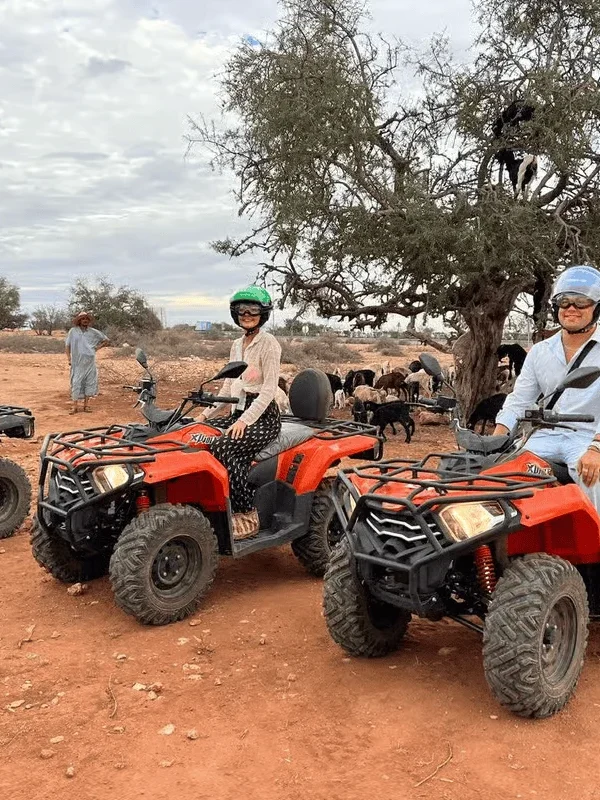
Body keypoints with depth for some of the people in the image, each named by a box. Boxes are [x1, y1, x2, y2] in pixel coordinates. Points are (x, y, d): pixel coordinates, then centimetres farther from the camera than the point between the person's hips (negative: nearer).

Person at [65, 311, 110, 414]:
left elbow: (106, 340, 15)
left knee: (89, 382, 5)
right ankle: (75, 406, 1)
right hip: (77, 362, -2)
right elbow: (67, 345, 8)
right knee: (76, 383, -3)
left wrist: (98, 347, 4)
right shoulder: (73, 331, 3)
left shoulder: (93, 332, 6)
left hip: (90, 362, 2)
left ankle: (86, 404, 15)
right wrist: (69, 358, 0)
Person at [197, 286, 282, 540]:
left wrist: (245, 420, -24)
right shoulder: (236, 345, 17)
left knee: (222, 447, -31)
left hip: (264, 416, -8)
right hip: (239, 413, 8)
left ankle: (247, 516, -22)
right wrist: (207, 413, 7)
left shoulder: (269, 343, -7)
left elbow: (269, 389, -15)